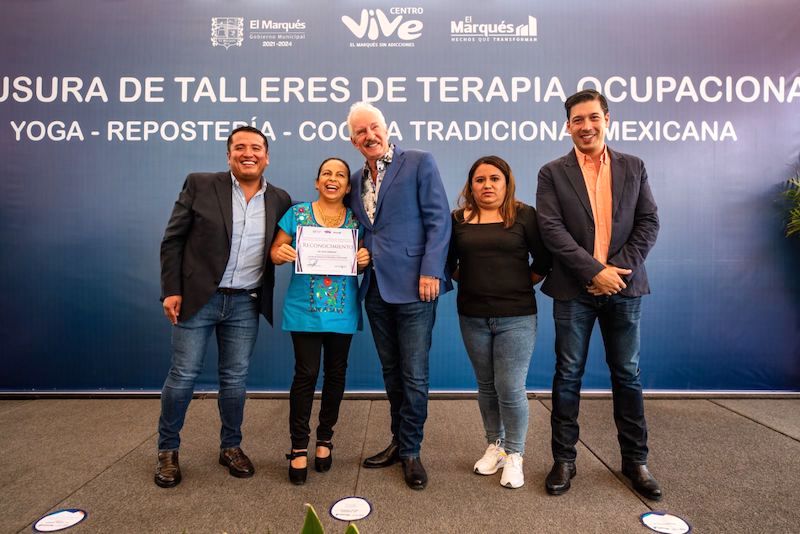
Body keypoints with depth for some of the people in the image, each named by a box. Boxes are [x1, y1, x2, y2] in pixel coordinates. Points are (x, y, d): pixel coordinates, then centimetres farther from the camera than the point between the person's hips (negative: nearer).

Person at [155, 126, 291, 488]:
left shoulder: (279, 200, 4)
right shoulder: (200, 185, -3)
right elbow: (173, 240, -2)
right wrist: (171, 291, -7)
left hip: (245, 304, 2)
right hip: (197, 297, -2)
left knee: (235, 379, 10)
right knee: (183, 375, 6)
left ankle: (231, 447, 29)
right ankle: (168, 450, 27)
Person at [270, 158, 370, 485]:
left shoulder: (357, 220, 6)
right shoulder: (297, 213, 3)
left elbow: (364, 258, 11)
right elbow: (276, 251, 4)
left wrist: (366, 259, -11)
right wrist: (280, 253, -18)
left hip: (343, 311, 2)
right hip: (305, 310, -2)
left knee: (336, 373, 10)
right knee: (306, 374, -2)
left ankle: (325, 437, 29)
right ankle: (299, 446, 13)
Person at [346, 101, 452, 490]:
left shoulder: (419, 163, -2)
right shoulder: (356, 180, 16)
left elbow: (438, 220, -8)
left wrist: (430, 272, -15)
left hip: (413, 286, -6)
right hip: (375, 288, 6)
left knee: (414, 375, 1)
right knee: (391, 371, 16)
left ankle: (410, 451, 19)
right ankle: (399, 441, 32)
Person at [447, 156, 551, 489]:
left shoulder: (524, 215, -3)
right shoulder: (459, 219, 3)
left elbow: (543, 260, 0)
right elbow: (448, 262, 12)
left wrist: (523, 285, 0)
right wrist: (469, 282, 6)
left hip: (516, 316, -3)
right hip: (473, 317, 3)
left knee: (510, 388, -2)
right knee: (486, 386, 14)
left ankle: (514, 455, 19)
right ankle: (495, 446, 32)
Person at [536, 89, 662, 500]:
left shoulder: (633, 167, 9)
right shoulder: (552, 173, 1)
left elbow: (649, 223, 3)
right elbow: (551, 230, -9)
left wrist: (620, 268, -10)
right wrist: (595, 271, -15)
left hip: (623, 285, 2)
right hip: (574, 290, -2)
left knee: (627, 374, 11)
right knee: (568, 375, 6)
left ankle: (635, 461, 27)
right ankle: (563, 459, 19)